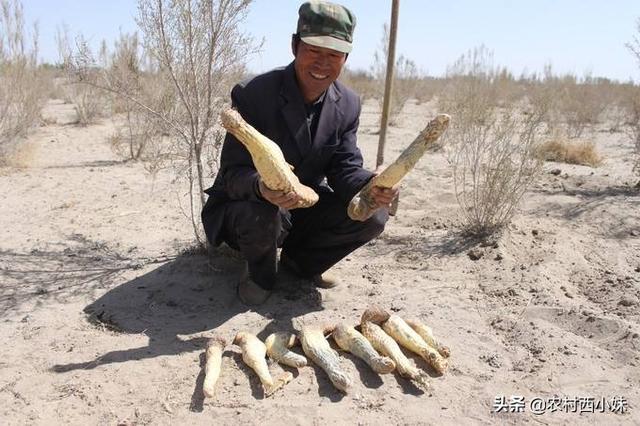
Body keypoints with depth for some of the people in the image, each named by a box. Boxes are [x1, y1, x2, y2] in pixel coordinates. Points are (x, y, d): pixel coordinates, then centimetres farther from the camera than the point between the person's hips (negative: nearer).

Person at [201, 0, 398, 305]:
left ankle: (302, 260, 10)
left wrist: (372, 185, -31)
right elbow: (233, 174, -23)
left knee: (373, 216, -16)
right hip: (250, 203, -4)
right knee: (261, 216, -39)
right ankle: (261, 274, -1)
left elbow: (345, 168, -6)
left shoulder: (347, 104, -6)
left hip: (308, 205, 5)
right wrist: (261, 188, -48)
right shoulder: (253, 94, -23)